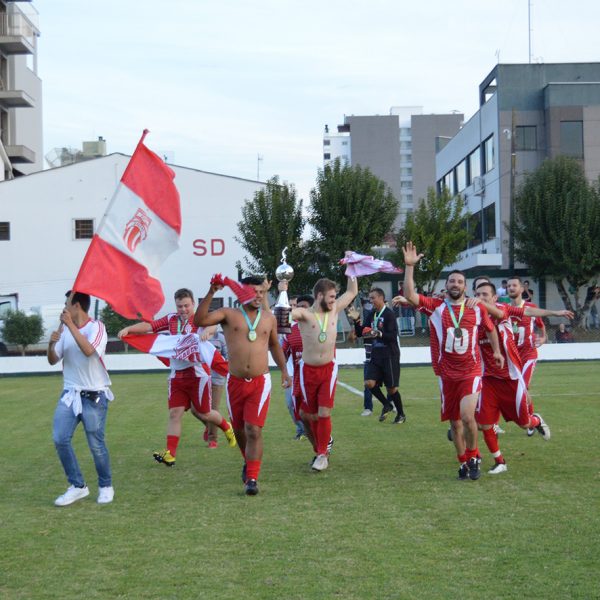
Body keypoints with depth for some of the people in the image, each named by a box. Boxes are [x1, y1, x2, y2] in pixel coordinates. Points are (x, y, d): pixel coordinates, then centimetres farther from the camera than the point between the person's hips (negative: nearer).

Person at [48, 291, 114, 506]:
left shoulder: (96, 327, -11)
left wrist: (71, 325, -30)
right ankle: (77, 486, 7)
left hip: (94, 396, -5)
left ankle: (106, 486, 20)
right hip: (70, 394, 5)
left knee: (96, 444, -2)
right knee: (60, 439, -6)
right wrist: (51, 344, -13)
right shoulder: (64, 329, 7)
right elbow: (53, 360, 7)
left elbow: (89, 351, -29)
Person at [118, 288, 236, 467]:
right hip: (177, 375, 4)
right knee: (175, 413, -3)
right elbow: (149, 326, 1)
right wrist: (128, 329, -15)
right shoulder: (171, 319, 7)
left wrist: (207, 331, -52)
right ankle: (170, 454, -6)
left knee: (203, 413, 6)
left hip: (198, 373, -4)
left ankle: (226, 427, 36)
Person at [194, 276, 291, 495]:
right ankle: (249, 461, 43)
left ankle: (252, 478, -10)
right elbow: (199, 320, -17)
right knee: (239, 430, 16)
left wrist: (284, 370, 21)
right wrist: (211, 293, -24)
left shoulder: (269, 318, 8)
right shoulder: (229, 314, -2)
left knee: (254, 431, -12)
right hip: (235, 382, 0)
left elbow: (274, 345, 24)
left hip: (260, 382, 0)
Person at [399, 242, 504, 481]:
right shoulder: (435, 307, -1)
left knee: (467, 416, -19)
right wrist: (409, 266, -21)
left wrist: (496, 351, 10)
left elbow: (490, 329, 21)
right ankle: (463, 463, 26)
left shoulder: (477, 310, 2)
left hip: (471, 372, -1)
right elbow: (410, 295, -14)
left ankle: (474, 457, 4)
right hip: (446, 374, 1)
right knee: (454, 422, 9)